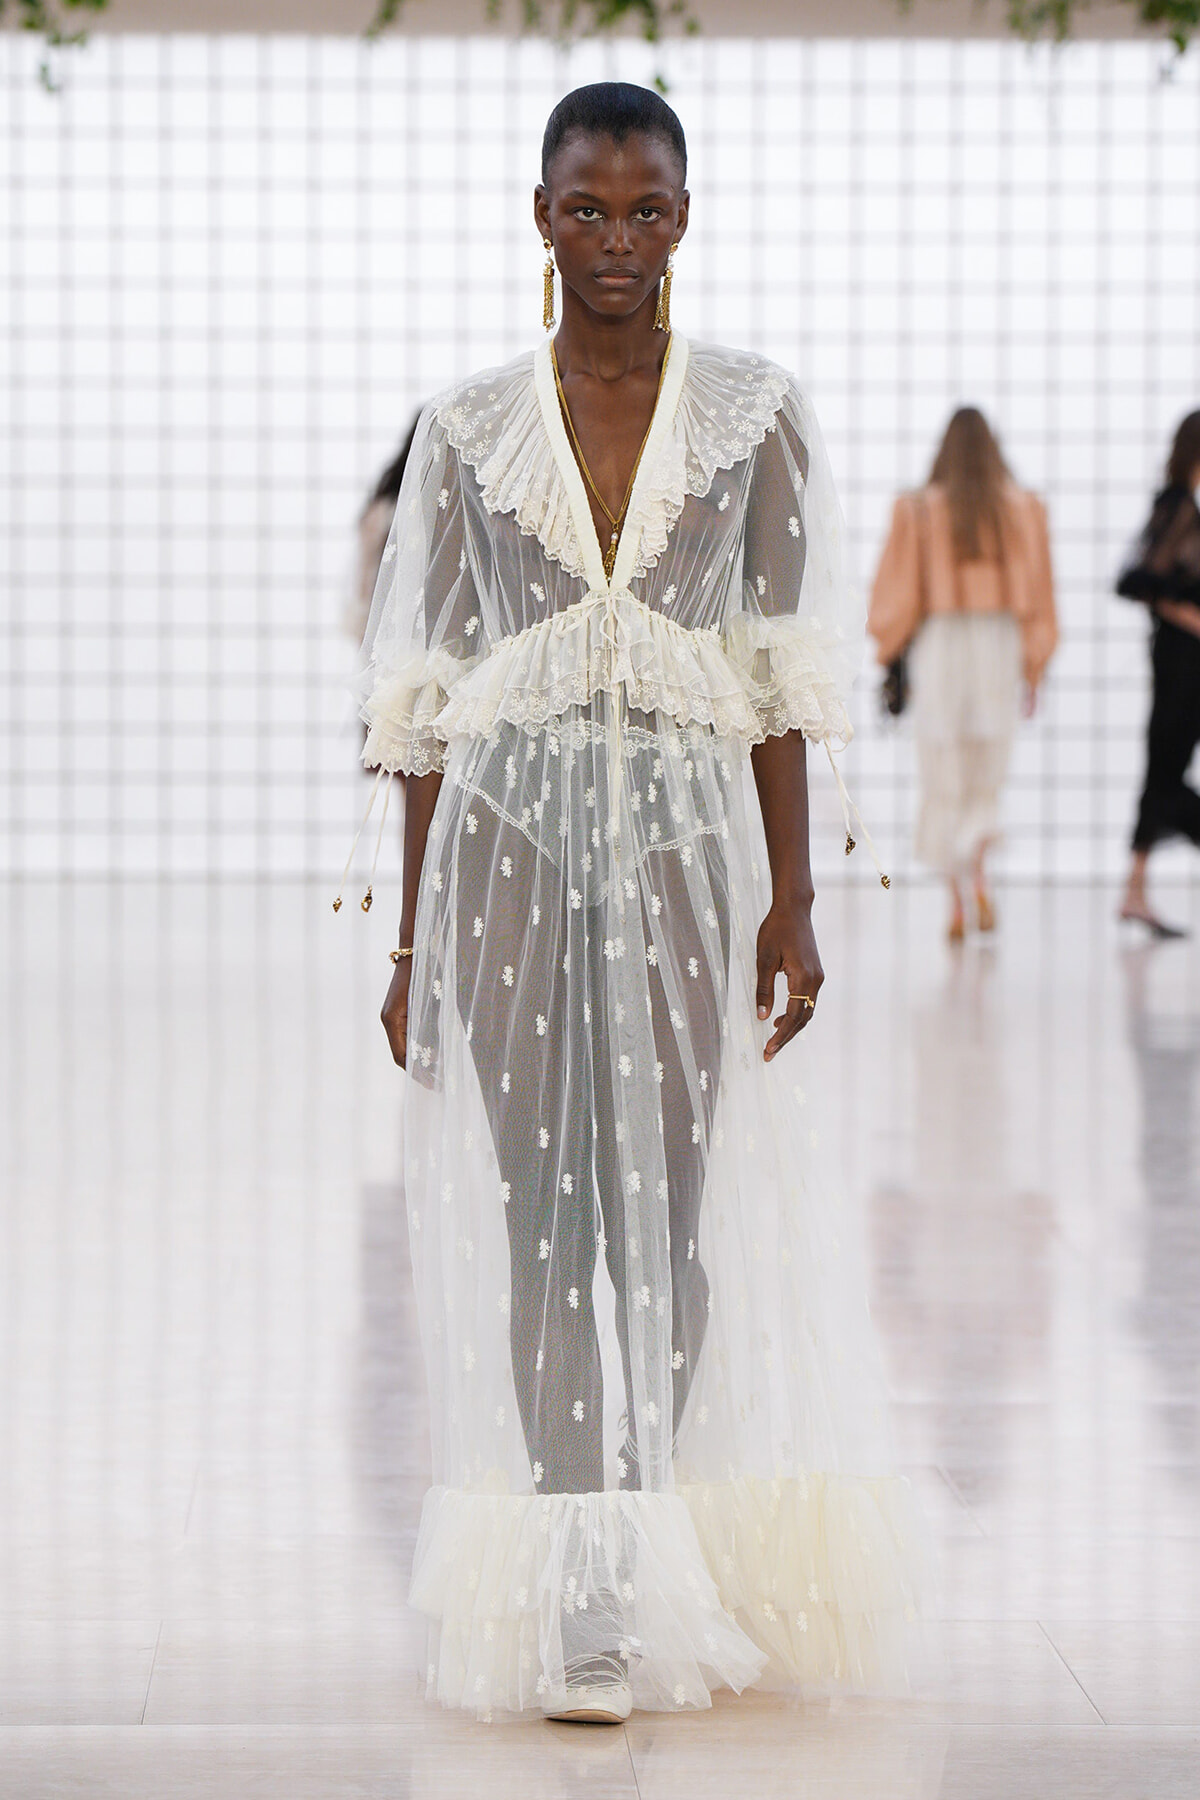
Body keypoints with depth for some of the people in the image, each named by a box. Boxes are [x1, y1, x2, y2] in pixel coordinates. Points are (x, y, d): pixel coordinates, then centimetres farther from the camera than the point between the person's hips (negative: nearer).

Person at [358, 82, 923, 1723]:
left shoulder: (757, 418, 4)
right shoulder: (468, 432, 5)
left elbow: (782, 687, 3)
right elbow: (428, 703, 6)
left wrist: (792, 902, -4)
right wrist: (413, 939, 3)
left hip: (687, 845, 0)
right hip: (510, 845, 0)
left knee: (675, 1214, 2)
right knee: (538, 1213, -1)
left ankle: (659, 1573, 16)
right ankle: (579, 1604, 4)